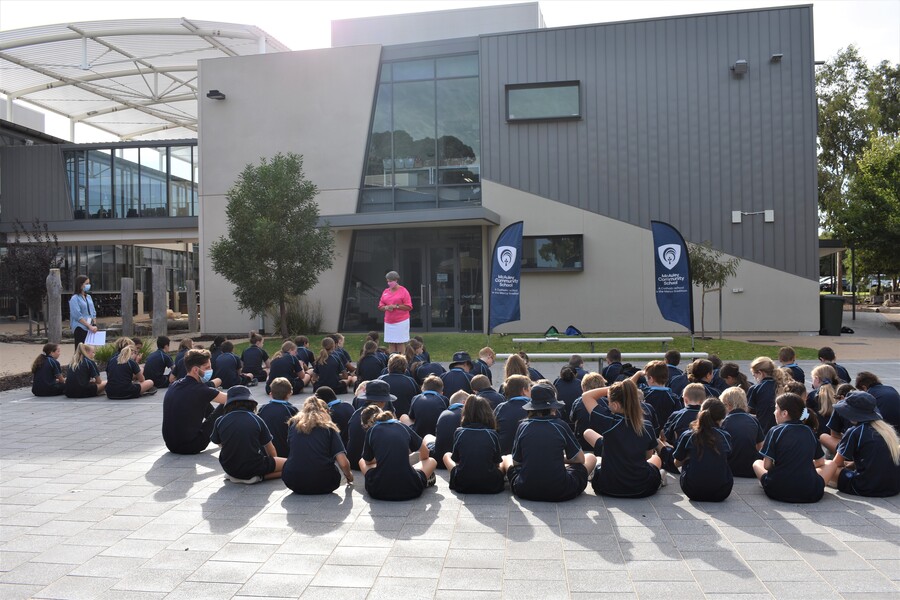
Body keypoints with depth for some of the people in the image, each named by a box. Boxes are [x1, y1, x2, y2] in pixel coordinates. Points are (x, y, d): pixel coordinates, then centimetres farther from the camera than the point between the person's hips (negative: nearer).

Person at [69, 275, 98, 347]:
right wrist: (89, 326, -16)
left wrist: (94, 325, 1)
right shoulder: (75, 298, -6)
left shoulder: (88, 297, 13)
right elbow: (77, 316, -13)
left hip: (90, 328, 6)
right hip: (80, 328, -6)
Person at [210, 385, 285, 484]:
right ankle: (256, 476, -8)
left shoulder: (220, 421, -4)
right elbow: (270, 449, 2)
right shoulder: (256, 419, -7)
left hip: (230, 469, 5)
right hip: (254, 468, -4)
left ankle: (234, 476, 10)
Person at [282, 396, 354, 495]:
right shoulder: (329, 427, 4)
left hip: (293, 483, 1)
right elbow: (343, 463, -5)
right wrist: (349, 476, 18)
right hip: (323, 484, -1)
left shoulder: (293, 423, 10)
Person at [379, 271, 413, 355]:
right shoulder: (385, 292, 13)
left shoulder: (403, 291, -1)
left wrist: (396, 306, -14)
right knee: (390, 343, 2)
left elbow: (408, 307, -6)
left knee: (400, 343, -4)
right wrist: (386, 307, -8)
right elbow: (380, 307, 14)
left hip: (401, 321, -4)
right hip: (388, 322, 5)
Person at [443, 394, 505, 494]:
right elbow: (497, 463, 1)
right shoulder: (493, 434, -6)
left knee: (447, 455, 25)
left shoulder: (459, 432, -5)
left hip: (462, 486, -2)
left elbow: (456, 460, 6)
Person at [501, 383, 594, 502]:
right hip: (560, 493, -2)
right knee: (591, 458, 21)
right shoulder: (561, 425, -6)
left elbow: (515, 462, 7)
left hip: (525, 491, 2)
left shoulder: (523, 426, -3)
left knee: (507, 458, 30)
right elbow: (580, 459, 3)